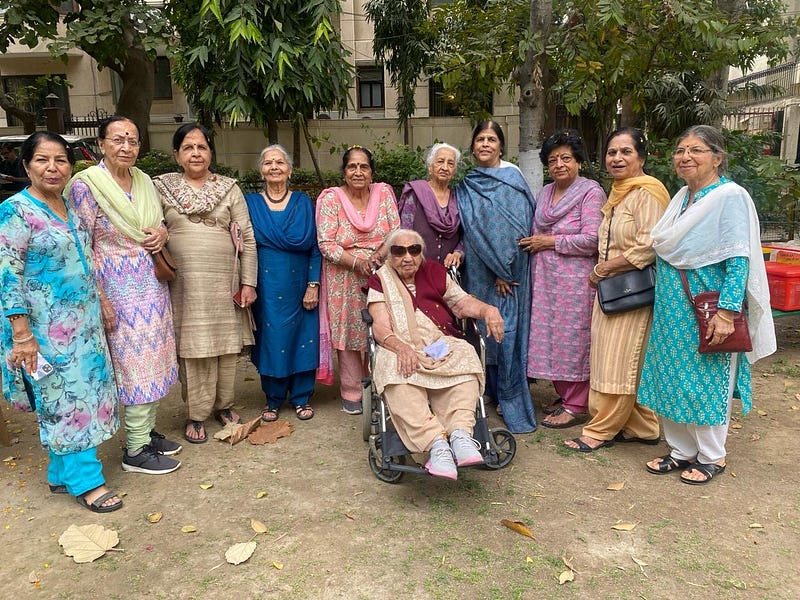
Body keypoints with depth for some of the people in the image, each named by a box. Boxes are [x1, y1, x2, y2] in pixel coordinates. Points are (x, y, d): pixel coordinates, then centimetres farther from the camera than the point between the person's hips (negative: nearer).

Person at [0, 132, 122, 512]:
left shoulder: (70, 207, 10)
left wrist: (100, 309, 17)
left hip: (83, 323, 7)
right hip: (46, 327, -7)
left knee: (81, 392, 12)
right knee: (64, 398, 1)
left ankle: (61, 473, 28)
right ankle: (85, 481, 13)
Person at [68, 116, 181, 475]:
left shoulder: (144, 180, 8)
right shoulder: (85, 184, -11)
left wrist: (162, 231, -4)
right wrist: (100, 298, -16)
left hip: (153, 284, 7)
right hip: (119, 289, -7)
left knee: (154, 359, 13)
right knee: (136, 365, -2)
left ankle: (147, 430, 30)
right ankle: (135, 451, 13)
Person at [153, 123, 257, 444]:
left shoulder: (228, 188, 6)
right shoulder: (162, 188, 6)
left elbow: (247, 238, 3)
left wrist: (248, 282, -2)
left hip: (224, 281, 1)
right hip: (184, 283, -1)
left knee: (226, 345, 8)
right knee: (192, 348, 2)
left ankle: (224, 405, 26)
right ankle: (196, 414, 16)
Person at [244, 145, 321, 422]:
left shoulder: (303, 203, 4)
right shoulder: (251, 203, 5)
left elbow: (314, 247, 1)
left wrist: (313, 285, -6)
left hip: (298, 282, 0)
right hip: (266, 284, 0)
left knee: (302, 336, 5)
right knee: (270, 338, 6)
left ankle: (302, 397, 21)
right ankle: (273, 399, 22)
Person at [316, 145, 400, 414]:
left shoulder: (384, 193, 3)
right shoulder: (331, 199, -5)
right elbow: (326, 244, -11)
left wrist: (379, 255, -18)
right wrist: (358, 263, -22)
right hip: (345, 279, -2)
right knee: (349, 334, 4)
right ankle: (351, 394, 19)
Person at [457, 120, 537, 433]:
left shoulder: (512, 179, -2)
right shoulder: (467, 185, 13)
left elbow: (517, 228, -9)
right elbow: (471, 230, 10)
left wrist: (503, 269, -12)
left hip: (510, 271, -4)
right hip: (478, 272, 4)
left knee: (507, 330, -3)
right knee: (481, 328, 7)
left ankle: (513, 403, 8)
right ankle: (489, 392, 21)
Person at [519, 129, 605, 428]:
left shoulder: (591, 192, -7)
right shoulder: (546, 192, 15)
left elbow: (591, 240, -16)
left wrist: (551, 242, -10)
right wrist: (533, 243, 5)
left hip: (575, 278, -7)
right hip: (545, 279, 7)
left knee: (573, 339, -2)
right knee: (550, 335, 10)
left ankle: (576, 406, 10)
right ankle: (564, 395, 26)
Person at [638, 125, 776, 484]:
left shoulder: (731, 197, -12)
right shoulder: (682, 197, 11)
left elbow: (739, 261, -19)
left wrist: (726, 313, -25)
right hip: (672, 309, 7)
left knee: (706, 381, 5)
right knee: (672, 379, 12)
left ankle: (712, 457, 24)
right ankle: (681, 450, 28)